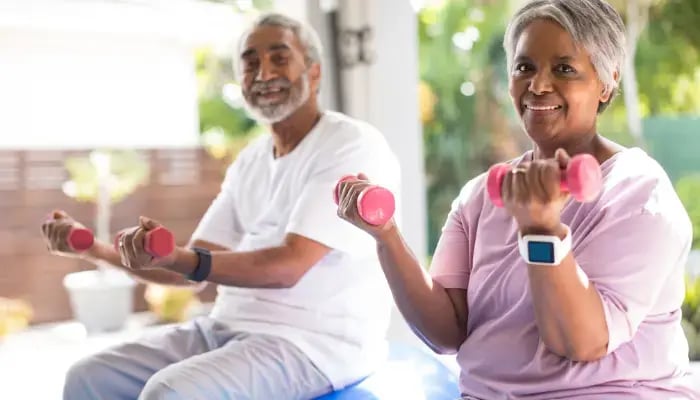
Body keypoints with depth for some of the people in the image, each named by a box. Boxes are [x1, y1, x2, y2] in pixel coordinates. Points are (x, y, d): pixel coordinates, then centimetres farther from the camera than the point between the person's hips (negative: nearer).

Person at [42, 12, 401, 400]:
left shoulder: (354, 146, -11)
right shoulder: (249, 161, 14)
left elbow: (288, 266, -22)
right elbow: (195, 267, 14)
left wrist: (172, 257, -35)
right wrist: (94, 247, 3)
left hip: (315, 342, -8)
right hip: (229, 326, 8)